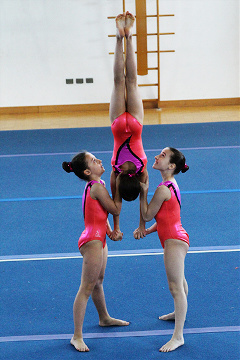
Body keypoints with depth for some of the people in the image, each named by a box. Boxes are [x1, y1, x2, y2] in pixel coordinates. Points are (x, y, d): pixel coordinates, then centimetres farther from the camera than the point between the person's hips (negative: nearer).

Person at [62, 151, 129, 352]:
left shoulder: (95, 185, 10)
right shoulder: (97, 187, -19)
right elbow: (115, 209, -15)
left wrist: (109, 229, 11)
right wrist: (118, 186, -10)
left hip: (98, 240, 10)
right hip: (92, 241, -10)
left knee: (98, 282, 27)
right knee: (86, 289, -6)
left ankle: (104, 318, 48)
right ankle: (77, 336, -1)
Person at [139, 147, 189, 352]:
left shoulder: (163, 189, -22)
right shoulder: (171, 185, 9)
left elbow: (147, 215, -13)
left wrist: (143, 192, -10)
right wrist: (147, 231, 12)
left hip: (174, 240, -11)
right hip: (177, 238, 11)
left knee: (176, 287, -8)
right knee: (179, 280, 30)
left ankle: (178, 336, -5)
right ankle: (179, 313, 53)